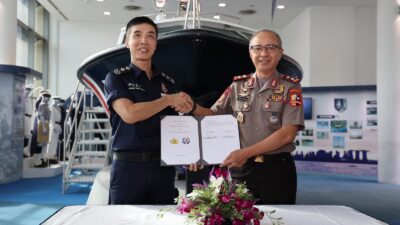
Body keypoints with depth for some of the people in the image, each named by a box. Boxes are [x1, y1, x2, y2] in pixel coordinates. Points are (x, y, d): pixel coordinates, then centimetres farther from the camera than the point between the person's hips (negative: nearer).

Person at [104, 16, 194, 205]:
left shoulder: (167, 82, 12)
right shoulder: (116, 77, 0)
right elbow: (129, 114, -16)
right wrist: (168, 100, -8)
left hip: (163, 168, 4)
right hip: (128, 167, -3)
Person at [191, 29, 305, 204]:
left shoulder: (290, 87, -2)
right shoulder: (238, 86, 8)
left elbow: (287, 134, -11)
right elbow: (213, 115, 14)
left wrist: (246, 153, -16)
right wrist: (192, 107, -9)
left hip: (277, 169, -2)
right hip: (242, 169, 2)